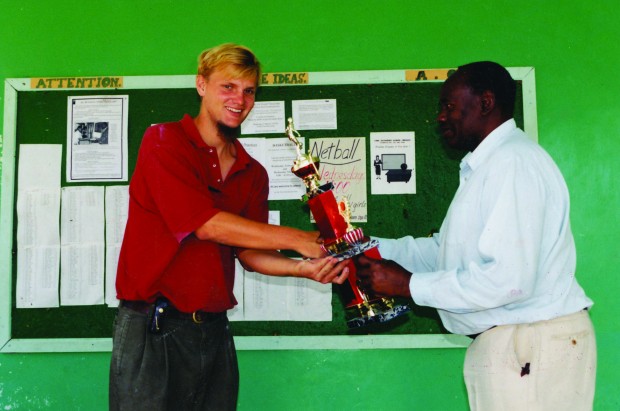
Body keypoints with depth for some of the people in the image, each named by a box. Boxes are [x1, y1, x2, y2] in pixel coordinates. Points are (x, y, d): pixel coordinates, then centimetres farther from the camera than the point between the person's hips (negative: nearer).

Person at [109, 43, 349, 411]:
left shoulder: (253, 174, 12)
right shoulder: (164, 142, -5)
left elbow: (249, 253, 11)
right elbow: (205, 225, -15)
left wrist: (303, 268, -8)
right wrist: (295, 239, -12)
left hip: (213, 330, 5)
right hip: (154, 327, -5)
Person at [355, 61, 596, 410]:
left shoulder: (513, 161, -17)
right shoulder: (487, 165, 17)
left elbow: (509, 279, -26)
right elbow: (447, 250, 18)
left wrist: (409, 285, -18)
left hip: (534, 347, -9)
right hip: (505, 342, 9)